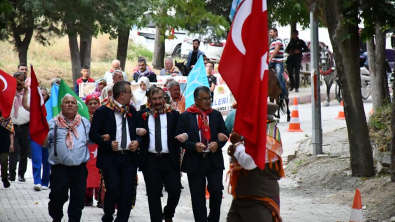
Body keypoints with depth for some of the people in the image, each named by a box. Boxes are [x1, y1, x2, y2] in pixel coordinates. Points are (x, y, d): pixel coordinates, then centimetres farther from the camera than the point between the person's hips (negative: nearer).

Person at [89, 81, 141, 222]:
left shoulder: (132, 111, 13)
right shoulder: (103, 111, -3)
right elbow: (93, 134, -3)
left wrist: (137, 141, 0)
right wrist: (108, 144, -16)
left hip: (129, 157, 5)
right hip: (110, 158, -5)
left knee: (127, 193, 0)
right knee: (113, 188, -14)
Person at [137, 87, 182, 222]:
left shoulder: (174, 115, 8)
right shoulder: (142, 115, 9)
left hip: (170, 160, 0)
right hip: (150, 160, 0)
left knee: (175, 191, -4)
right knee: (153, 194, 1)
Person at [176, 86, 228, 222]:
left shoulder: (216, 115, 8)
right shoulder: (185, 116, 1)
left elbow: (225, 134, 9)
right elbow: (180, 138, -2)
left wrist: (218, 143, -12)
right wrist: (194, 146, -18)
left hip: (214, 160, 1)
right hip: (195, 161, -1)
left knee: (216, 191, -6)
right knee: (198, 196, 3)